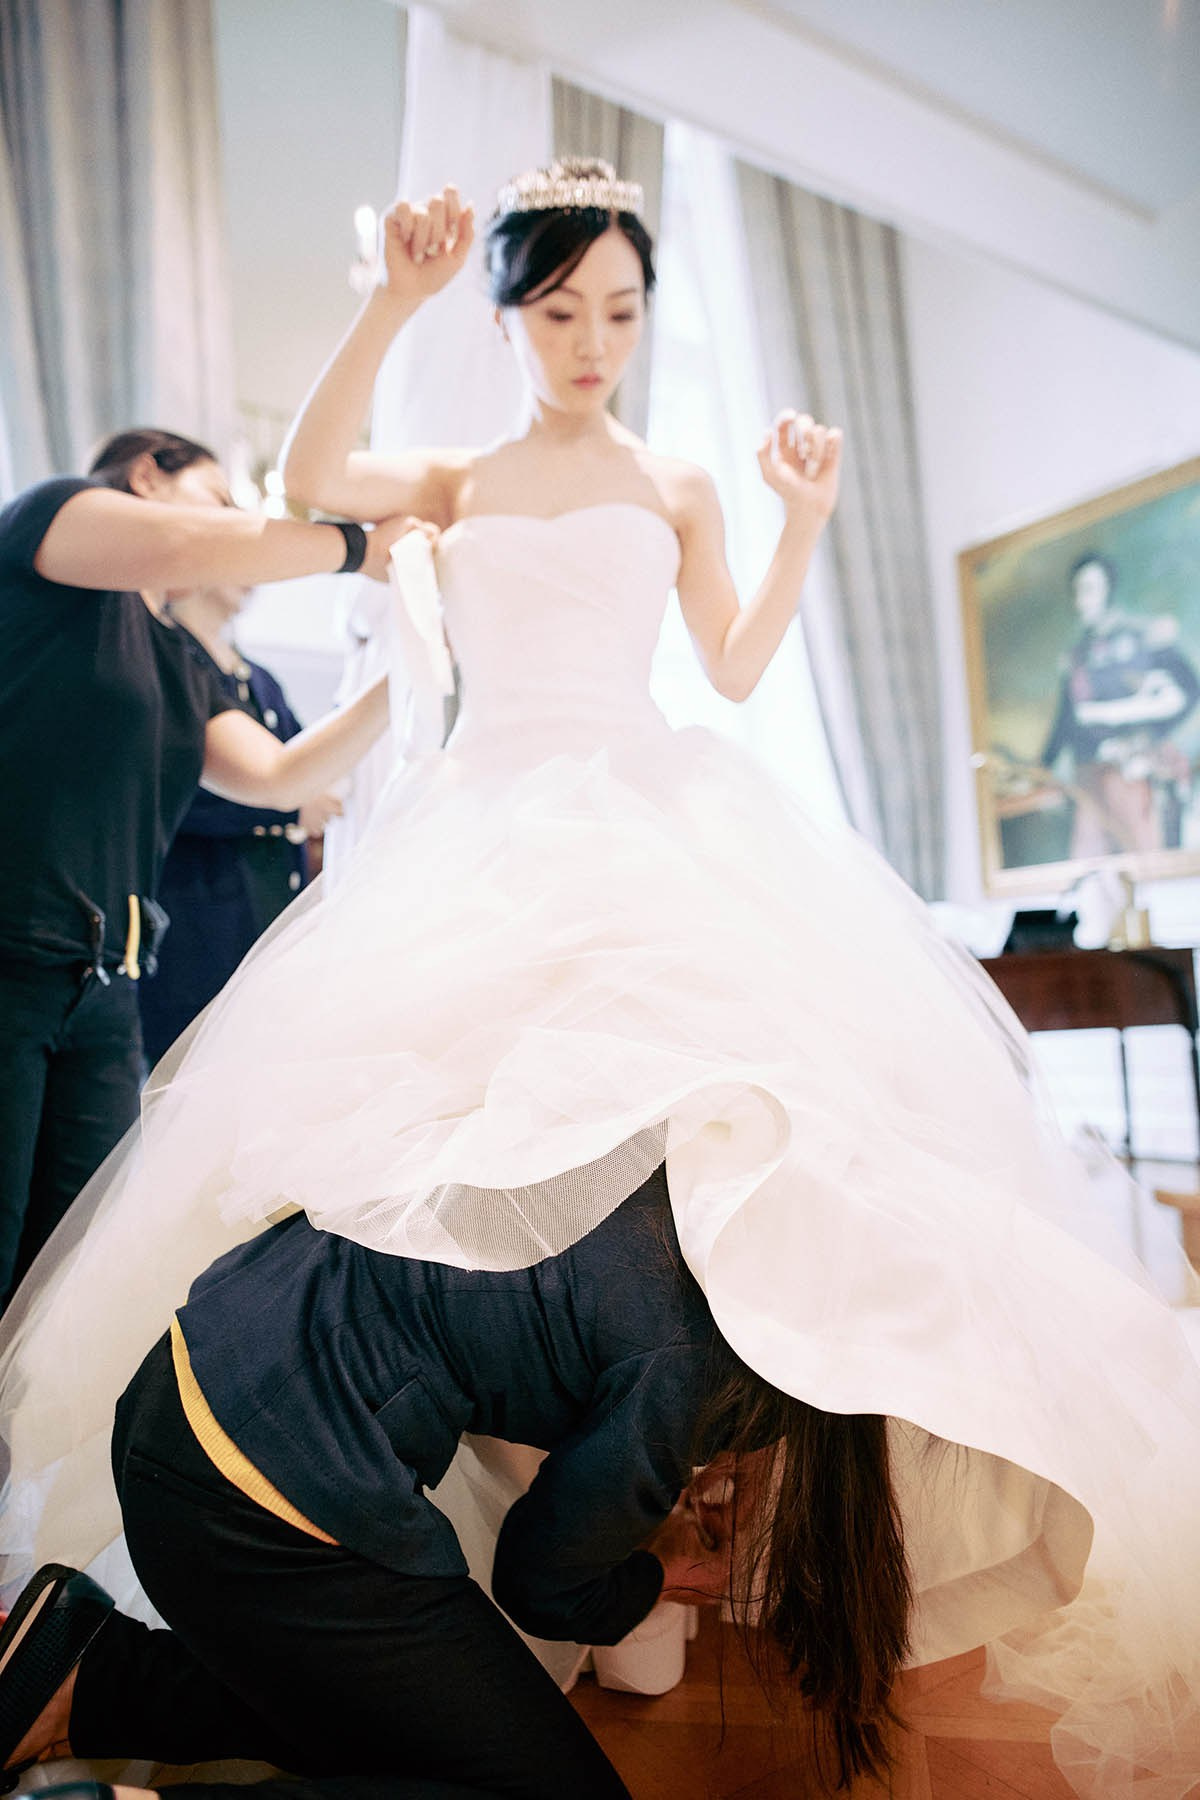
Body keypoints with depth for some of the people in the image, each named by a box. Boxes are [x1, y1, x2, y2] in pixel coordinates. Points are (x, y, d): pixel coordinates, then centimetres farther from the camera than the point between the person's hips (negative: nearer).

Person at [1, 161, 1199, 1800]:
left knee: (692, 1120, -18)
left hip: (653, 819, 0)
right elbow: (312, 478, -2)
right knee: (442, 1127, -10)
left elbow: (737, 669, 12)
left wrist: (806, 516, 5)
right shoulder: (455, 484, 18)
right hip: (484, 832, 1)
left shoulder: (676, 489, 19)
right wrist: (395, 303, -8)